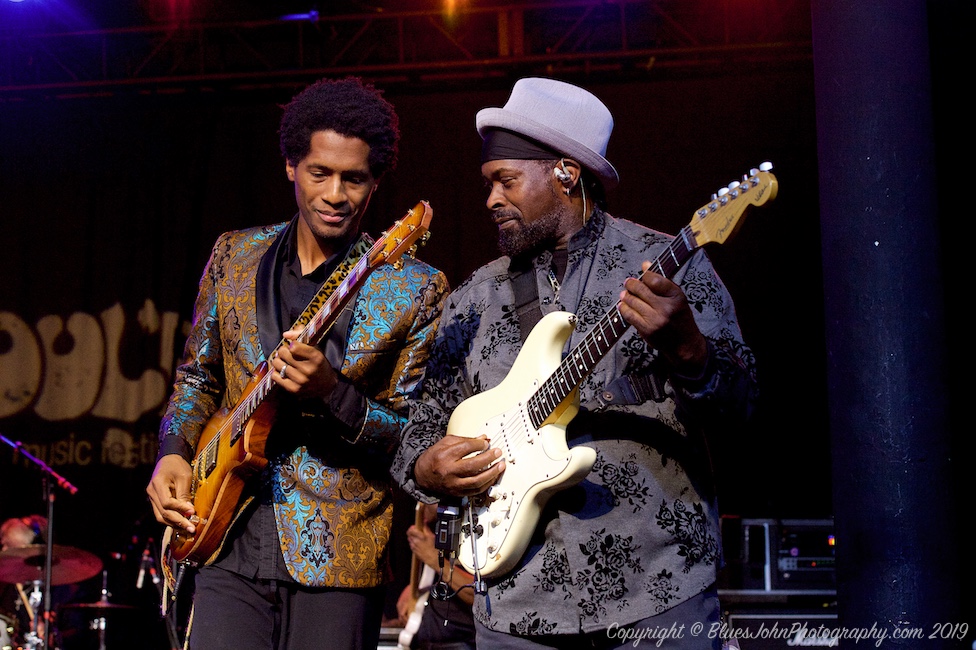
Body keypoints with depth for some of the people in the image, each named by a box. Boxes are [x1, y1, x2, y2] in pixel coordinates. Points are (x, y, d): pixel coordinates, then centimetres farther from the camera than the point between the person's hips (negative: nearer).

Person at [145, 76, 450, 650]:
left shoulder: (415, 289, -5)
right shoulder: (234, 256, 8)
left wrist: (330, 393, -22)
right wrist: (174, 453, 1)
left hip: (339, 559, -2)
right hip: (228, 539, 3)